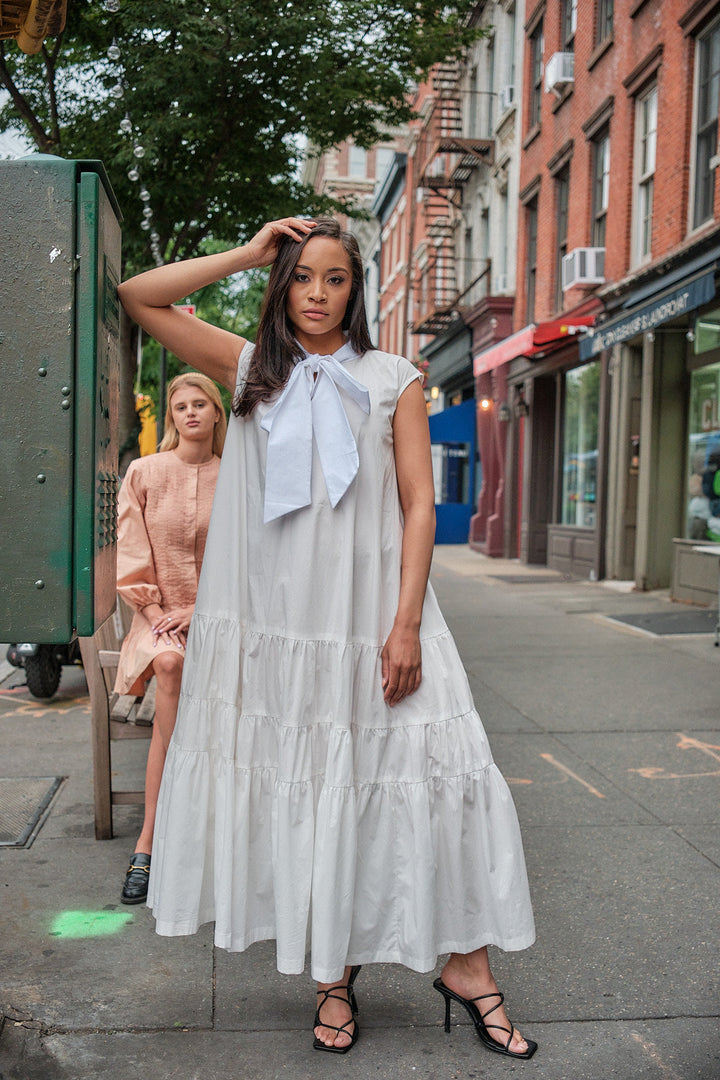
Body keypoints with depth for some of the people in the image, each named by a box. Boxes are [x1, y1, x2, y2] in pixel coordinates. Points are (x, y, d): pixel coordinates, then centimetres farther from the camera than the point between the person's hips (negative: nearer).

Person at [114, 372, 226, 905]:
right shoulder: (144, 473, 8)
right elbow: (132, 555, 5)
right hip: (160, 611, 0)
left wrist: (202, 611, -10)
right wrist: (157, 612, -8)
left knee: (172, 670, -31)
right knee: (169, 664, -34)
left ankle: (149, 840, -23)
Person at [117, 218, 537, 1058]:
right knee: (308, 790, 7)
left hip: (371, 615, -1)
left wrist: (406, 626, -10)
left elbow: (419, 504, 0)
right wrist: (247, 254, 3)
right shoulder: (253, 370, 9)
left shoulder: (394, 381, 5)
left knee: (432, 776, -5)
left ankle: (466, 967, 12)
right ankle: (334, 977, 22)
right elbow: (138, 296, 6)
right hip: (278, 618, 2)